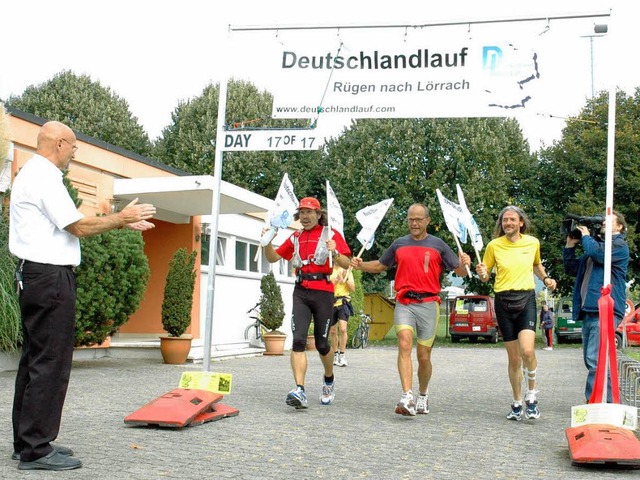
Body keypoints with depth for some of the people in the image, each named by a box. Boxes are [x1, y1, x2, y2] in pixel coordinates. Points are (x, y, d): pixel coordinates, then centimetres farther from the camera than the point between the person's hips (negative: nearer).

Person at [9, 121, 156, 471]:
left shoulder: (33, 174, 20)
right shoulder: (44, 178, -13)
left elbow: (68, 224, 18)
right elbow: (80, 227, -16)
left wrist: (122, 223, 15)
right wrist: (121, 218, -3)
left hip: (35, 275, 11)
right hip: (50, 276, -11)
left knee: (34, 360, 13)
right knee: (50, 363, -7)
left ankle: (26, 442, 21)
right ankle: (36, 450, -2)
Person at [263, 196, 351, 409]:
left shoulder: (331, 234, 5)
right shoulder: (296, 238, 17)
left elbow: (346, 264, -2)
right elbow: (273, 257, 19)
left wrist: (334, 253, -22)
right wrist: (267, 242, 0)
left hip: (323, 292, -3)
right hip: (301, 291, 3)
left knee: (322, 343, 5)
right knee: (298, 340, -13)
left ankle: (329, 381, 32)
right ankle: (300, 391, -18)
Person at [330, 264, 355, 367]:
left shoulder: (347, 270, 8)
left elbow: (353, 288, 2)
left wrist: (346, 277, -10)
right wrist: (337, 278, -17)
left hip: (343, 303, -1)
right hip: (331, 302, 1)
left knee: (342, 329, -17)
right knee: (332, 331, 9)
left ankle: (342, 355, -9)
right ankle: (335, 354, 25)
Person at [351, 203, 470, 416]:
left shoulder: (438, 245, 7)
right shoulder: (399, 244, 13)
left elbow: (459, 271, 8)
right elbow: (380, 265, 25)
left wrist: (464, 264, -15)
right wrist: (360, 265, 8)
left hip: (428, 304, -1)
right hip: (404, 304, 1)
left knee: (423, 355, 4)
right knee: (404, 345, -19)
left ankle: (423, 395, 28)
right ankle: (407, 397, -25)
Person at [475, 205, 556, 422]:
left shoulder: (533, 242, 6)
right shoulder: (494, 245, 1)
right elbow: (484, 276, 8)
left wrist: (546, 279, 8)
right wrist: (482, 274, -15)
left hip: (526, 299, 0)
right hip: (503, 302, 0)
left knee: (527, 351, -19)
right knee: (514, 358, 5)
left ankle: (531, 394, 6)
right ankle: (517, 403, 22)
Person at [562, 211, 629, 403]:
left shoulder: (619, 244, 1)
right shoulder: (598, 244, 27)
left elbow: (597, 252, -19)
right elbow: (571, 269, 29)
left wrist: (586, 236, 1)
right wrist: (570, 245, 17)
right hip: (589, 310, 9)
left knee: (596, 360, -18)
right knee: (590, 359, 10)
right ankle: (608, 403, 17)